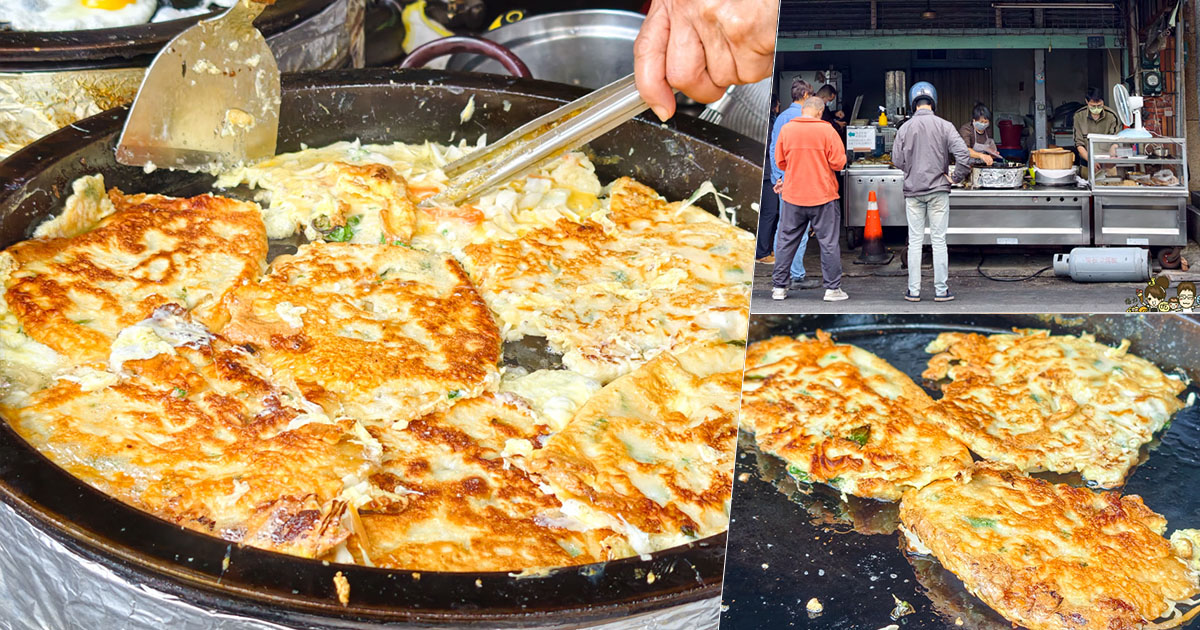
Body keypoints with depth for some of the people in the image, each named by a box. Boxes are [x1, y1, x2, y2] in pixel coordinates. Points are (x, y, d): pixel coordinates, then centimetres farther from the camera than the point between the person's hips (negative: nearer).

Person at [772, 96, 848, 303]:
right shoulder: (827, 131, -8)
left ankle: (779, 287, 14)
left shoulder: (786, 129, -1)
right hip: (823, 195, -2)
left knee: (786, 241, 11)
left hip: (792, 196, 2)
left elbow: (780, 161, 7)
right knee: (829, 242, 5)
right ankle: (832, 288, 8)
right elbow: (838, 163, -9)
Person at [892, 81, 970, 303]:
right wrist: (956, 177, -1)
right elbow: (963, 153, -13)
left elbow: (897, 160, 0)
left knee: (915, 241, 6)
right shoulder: (944, 126, -6)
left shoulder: (905, 128, -2)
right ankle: (941, 290, 6)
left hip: (913, 190, 1)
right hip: (938, 189, -1)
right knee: (939, 241, 4)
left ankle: (914, 290, 8)